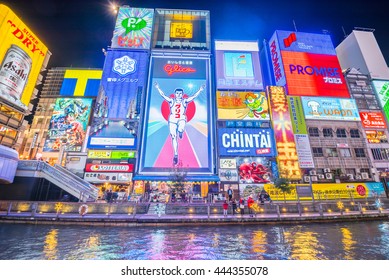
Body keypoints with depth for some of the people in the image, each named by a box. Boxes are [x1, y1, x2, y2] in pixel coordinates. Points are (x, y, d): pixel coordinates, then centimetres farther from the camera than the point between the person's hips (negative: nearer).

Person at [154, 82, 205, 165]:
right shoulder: (171, 101, 8)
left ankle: (180, 132, 6)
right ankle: (175, 155, 10)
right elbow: (163, 95, 2)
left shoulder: (185, 101, 7)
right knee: (174, 138, 0)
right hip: (172, 120, 1)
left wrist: (200, 90, -8)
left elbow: (194, 96, -1)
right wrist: (158, 88, -6)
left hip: (182, 119, -1)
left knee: (181, 129, -36)